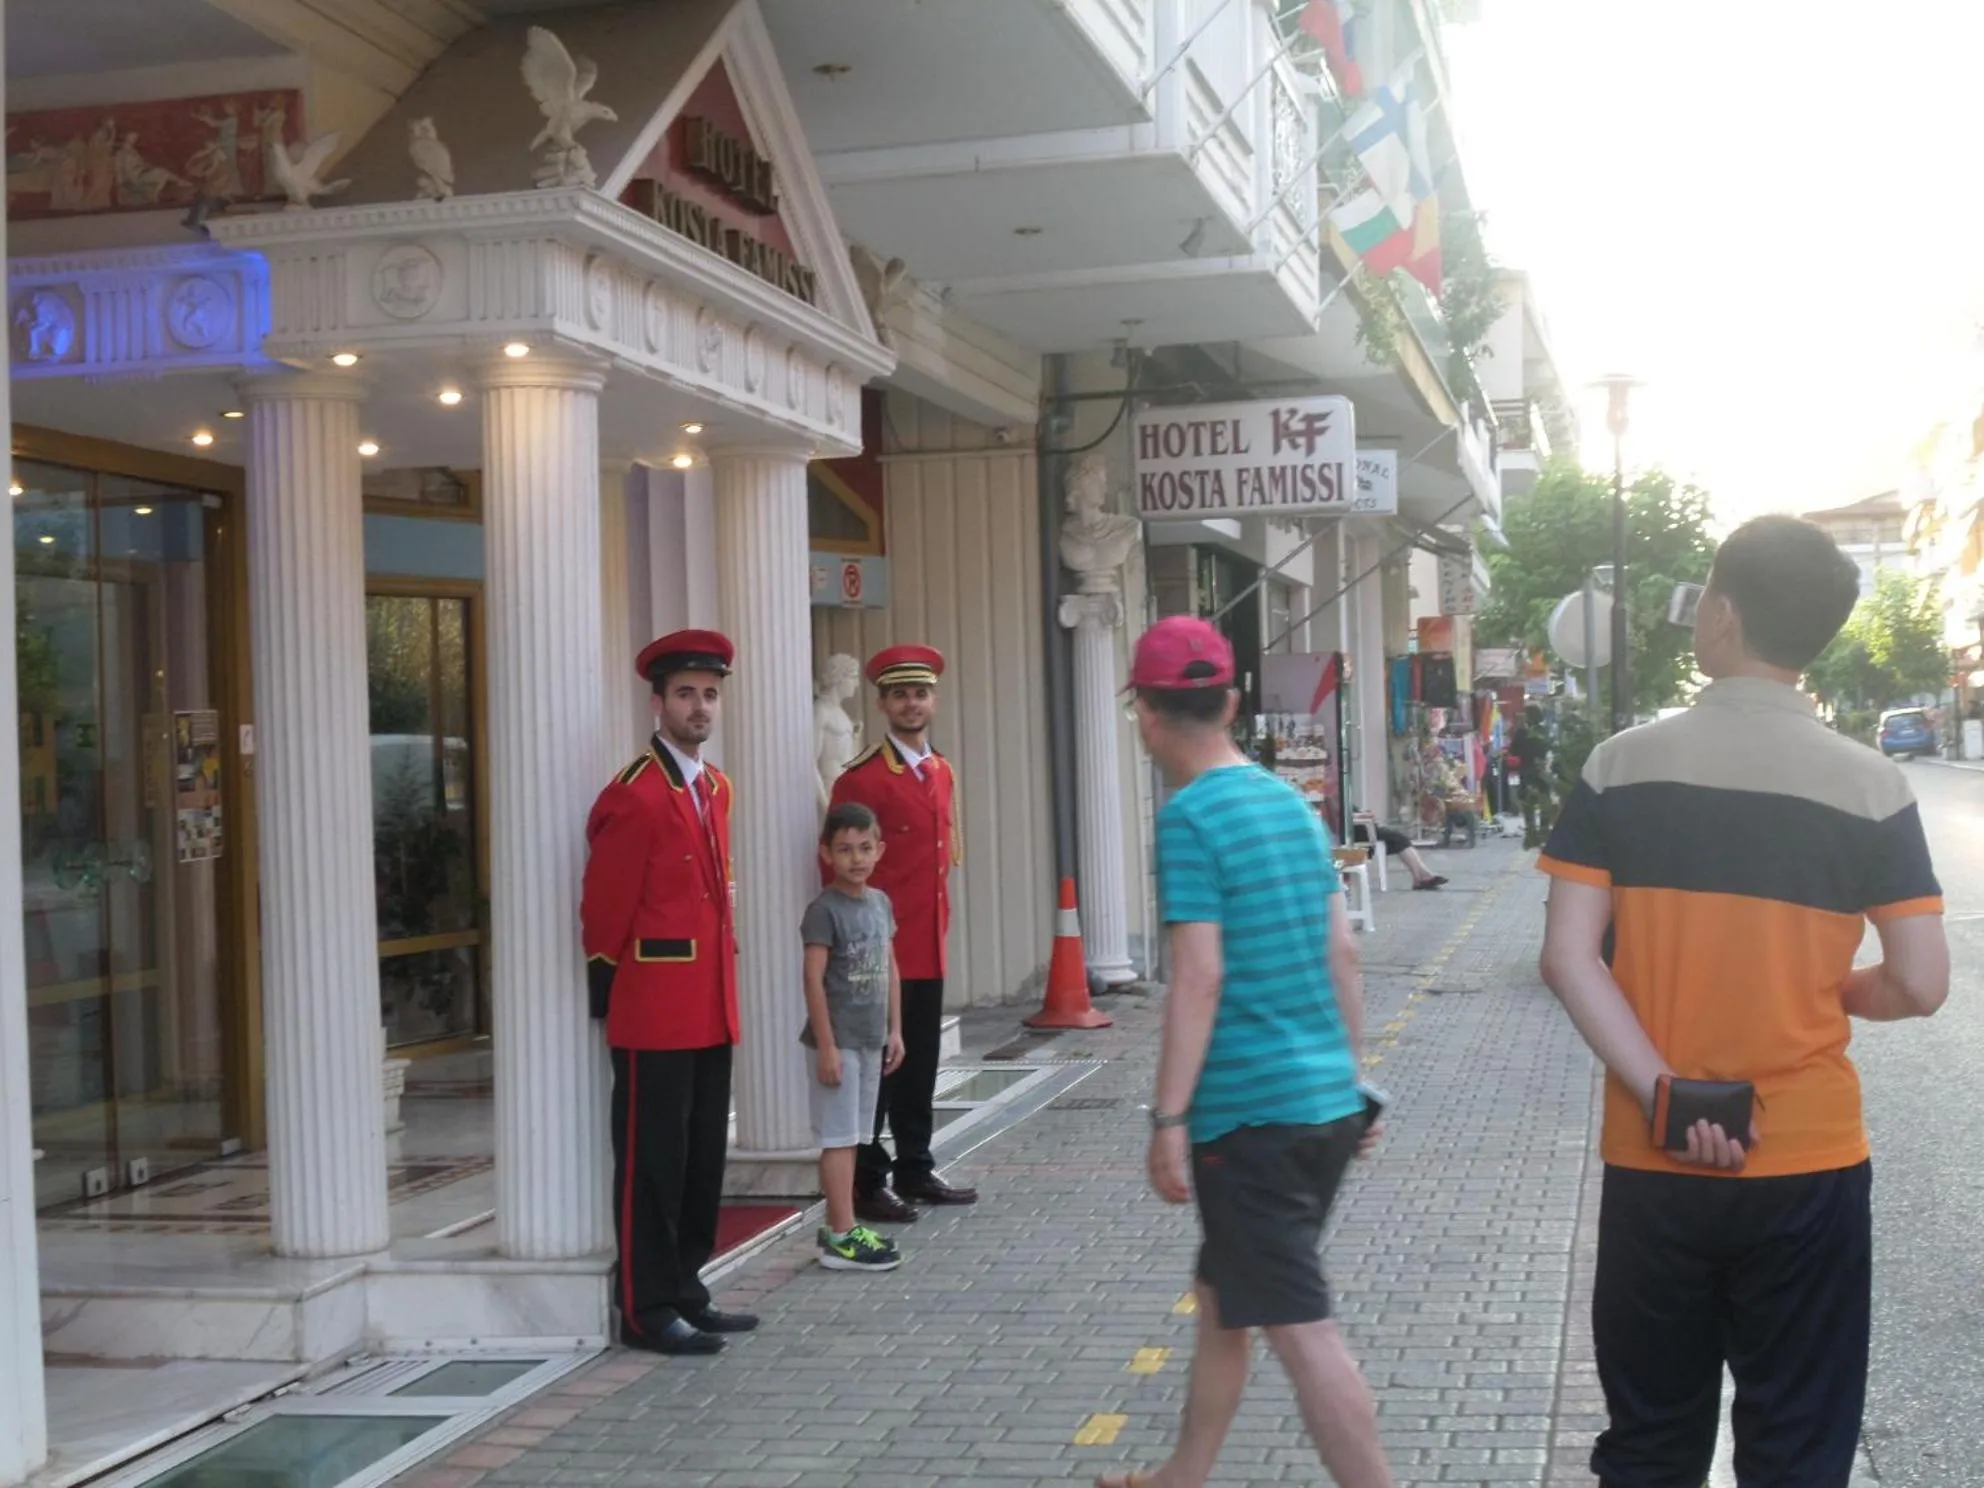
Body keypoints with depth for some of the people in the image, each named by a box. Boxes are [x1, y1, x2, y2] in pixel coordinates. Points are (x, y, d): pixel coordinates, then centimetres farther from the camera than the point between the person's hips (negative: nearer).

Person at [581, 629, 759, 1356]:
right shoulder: (634, 797, -14)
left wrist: (721, 987, 17)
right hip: (654, 1013, -8)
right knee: (652, 1161, 0)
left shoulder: (715, 787, 12)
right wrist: (614, 1000, -3)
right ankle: (646, 1309, 8)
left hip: (711, 1010, 8)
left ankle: (687, 1291, 25)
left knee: (703, 1158, 14)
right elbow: (604, 913, -11)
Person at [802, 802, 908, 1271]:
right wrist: (826, 1045, -18)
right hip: (838, 1039, -7)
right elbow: (814, 978, -15)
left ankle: (837, 1226, 20)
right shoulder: (825, 910, -13)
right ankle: (842, 1237, -2)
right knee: (838, 1137, -4)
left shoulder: (880, 902, 9)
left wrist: (894, 1029, 12)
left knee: (851, 1135, 12)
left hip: (871, 1038, 7)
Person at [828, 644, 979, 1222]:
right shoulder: (862, 780, -11)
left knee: (920, 1065, 14)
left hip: (928, 949, 7)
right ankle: (867, 1184, 6)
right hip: (880, 951, -7)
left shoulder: (942, 773, 13)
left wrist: (939, 921, 17)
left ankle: (915, 1170, 24)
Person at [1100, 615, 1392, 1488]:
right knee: (1222, 1297, 22)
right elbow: (1342, 953, 12)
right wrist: (1351, 1078, 20)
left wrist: (1167, 1117, -15)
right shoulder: (1291, 802, 10)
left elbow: (1199, 980, -18)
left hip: (1250, 1114, -9)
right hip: (1329, 1103, 9)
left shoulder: (1190, 817, -13)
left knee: (1300, 1330, -4)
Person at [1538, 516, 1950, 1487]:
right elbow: (1920, 987, -6)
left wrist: (1664, 1096, -10)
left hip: (1650, 1164, 1)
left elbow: (1569, 958, -10)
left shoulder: (1620, 768, -4)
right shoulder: (1870, 788, -7)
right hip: (1807, 1163, -1)